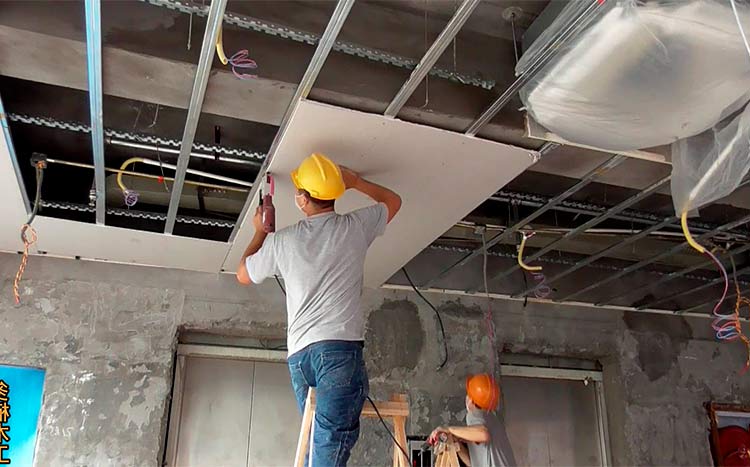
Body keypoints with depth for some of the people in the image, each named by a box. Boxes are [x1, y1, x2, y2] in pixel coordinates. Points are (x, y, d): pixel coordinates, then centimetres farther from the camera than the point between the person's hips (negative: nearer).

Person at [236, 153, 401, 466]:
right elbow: (393, 201, 25)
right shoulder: (355, 227, 5)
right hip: (341, 346, -4)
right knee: (332, 441, -11)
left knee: (316, 436, 15)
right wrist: (356, 182, 34)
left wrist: (260, 231, 37)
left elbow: (243, 276, 27)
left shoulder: (282, 240, 9)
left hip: (298, 354, 4)